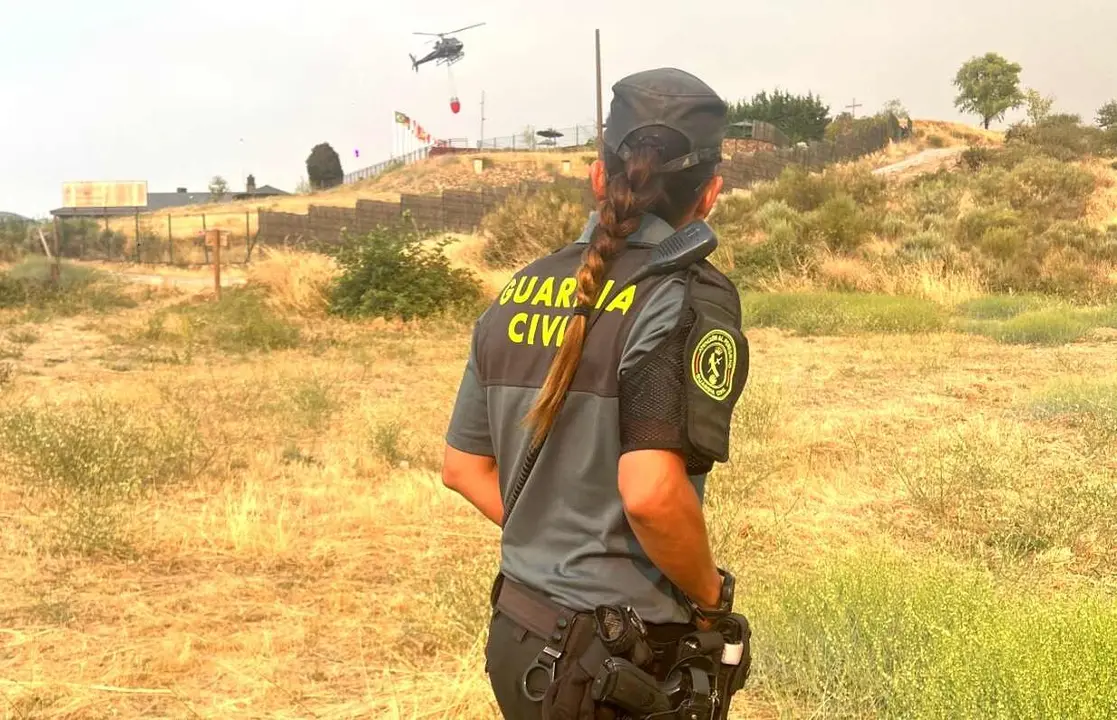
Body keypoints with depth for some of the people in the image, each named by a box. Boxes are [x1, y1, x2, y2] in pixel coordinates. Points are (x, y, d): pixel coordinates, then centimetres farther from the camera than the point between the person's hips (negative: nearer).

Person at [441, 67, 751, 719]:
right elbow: (651, 493, -26)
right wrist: (711, 595, -10)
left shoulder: (519, 292, 5)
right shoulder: (689, 296, -16)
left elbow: (464, 467, 10)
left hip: (517, 639, 6)